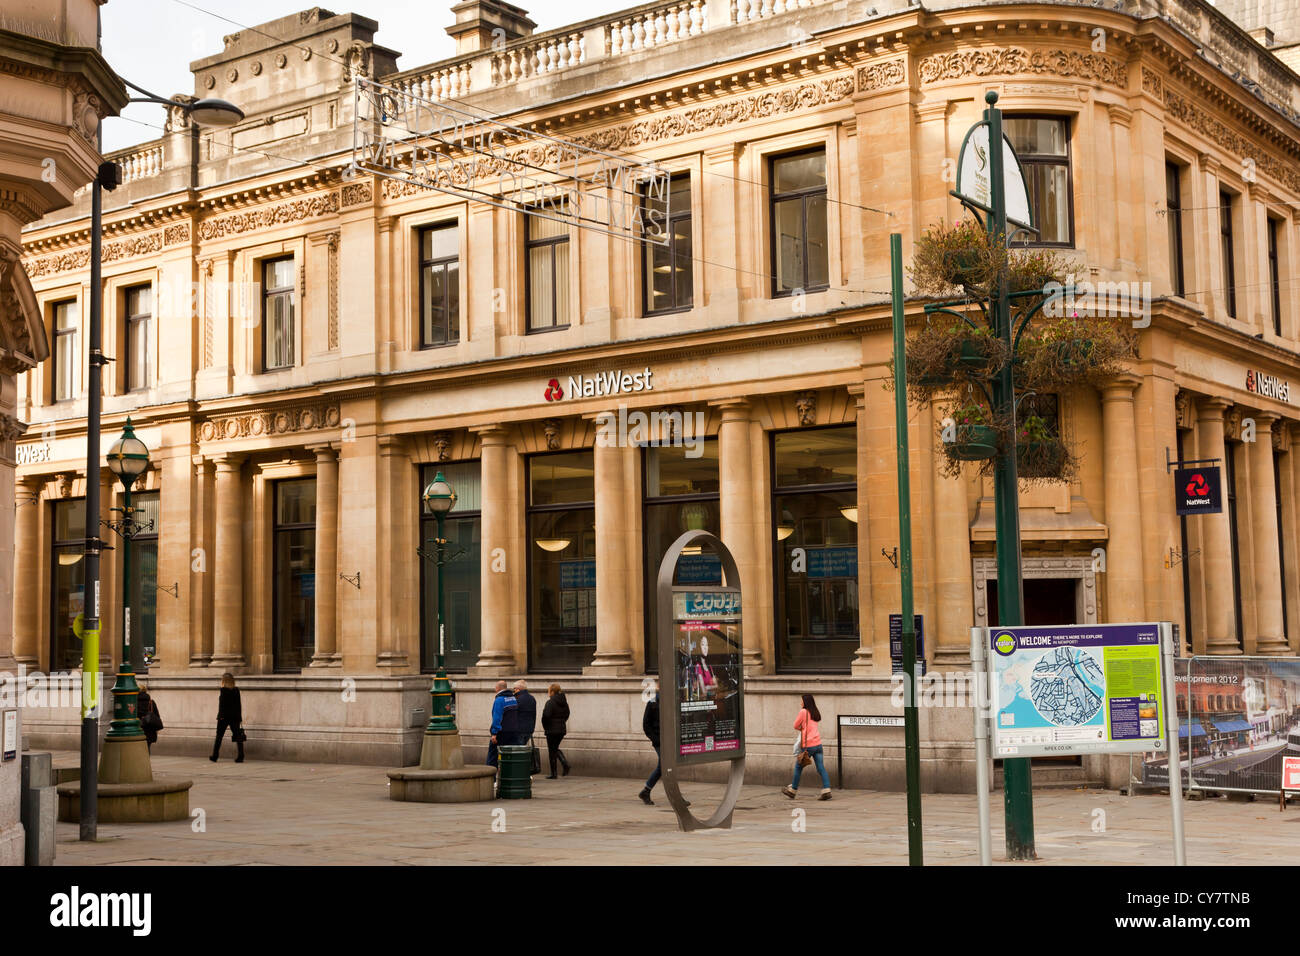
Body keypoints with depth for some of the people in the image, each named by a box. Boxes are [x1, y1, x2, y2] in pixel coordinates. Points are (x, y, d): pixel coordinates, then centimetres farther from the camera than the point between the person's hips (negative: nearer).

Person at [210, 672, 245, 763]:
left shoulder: (224, 690, -7)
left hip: (224, 716, -4)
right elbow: (239, 704, 9)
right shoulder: (236, 690, 7)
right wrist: (240, 717, 12)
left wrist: (220, 715, -12)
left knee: (219, 736, 7)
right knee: (237, 736, 1)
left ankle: (215, 756, 11)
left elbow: (222, 704, -14)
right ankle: (240, 756, -8)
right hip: (235, 716, 4)